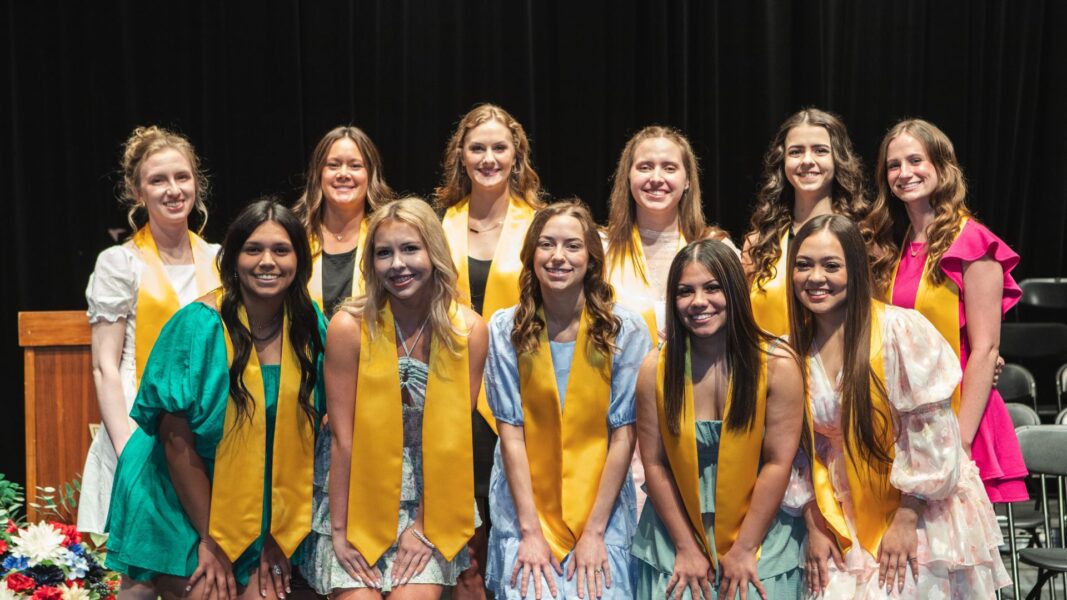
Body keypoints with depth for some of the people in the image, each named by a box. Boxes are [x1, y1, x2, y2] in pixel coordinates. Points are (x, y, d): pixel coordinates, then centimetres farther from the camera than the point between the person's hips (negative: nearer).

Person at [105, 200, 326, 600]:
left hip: (266, 518, 3)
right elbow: (176, 438, -14)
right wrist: (210, 539, -13)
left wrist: (279, 532, -2)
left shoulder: (310, 325, -4)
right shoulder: (199, 325, -16)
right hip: (185, 510, -3)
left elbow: (304, 432, 0)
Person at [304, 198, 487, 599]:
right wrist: (341, 530, -11)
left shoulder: (469, 330, -9)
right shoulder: (350, 326, -14)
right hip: (355, 489, -1)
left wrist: (424, 526, -7)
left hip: (429, 495, 1)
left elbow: (452, 435, -6)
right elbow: (342, 437, -11)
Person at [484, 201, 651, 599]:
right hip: (524, 506, 0)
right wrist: (530, 530, -10)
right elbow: (511, 430, -5)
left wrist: (595, 530, -10)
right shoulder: (505, 329, -5)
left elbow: (623, 434, -6)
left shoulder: (626, 330, -7)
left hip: (602, 506, 0)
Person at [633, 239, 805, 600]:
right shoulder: (656, 369, -6)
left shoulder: (778, 364, -10)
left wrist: (744, 550, -11)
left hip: (760, 533, -1)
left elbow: (778, 464, -10)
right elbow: (654, 464, -4)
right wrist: (686, 548, -7)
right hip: (675, 534, 1)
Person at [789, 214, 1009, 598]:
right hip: (844, 523, 4)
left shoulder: (901, 330, -16)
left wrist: (906, 520, -15)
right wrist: (814, 525, 1)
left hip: (921, 516, -4)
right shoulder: (795, 348, 0)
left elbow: (933, 433, -15)